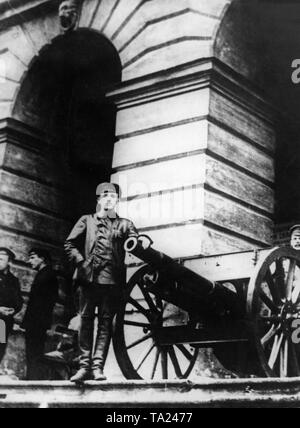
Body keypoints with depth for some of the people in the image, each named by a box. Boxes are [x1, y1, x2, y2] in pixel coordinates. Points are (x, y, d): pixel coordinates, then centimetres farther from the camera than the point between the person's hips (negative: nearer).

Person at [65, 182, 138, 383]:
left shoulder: (125, 224, 17)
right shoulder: (87, 221, 17)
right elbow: (70, 244, 13)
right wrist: (81, 261, -1)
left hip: (112, 280, 0)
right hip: (89, 277, 0)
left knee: (106, 322, -2)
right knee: (86, 320, -2)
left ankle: (98, 367, -2)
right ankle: (85, 366, 2)